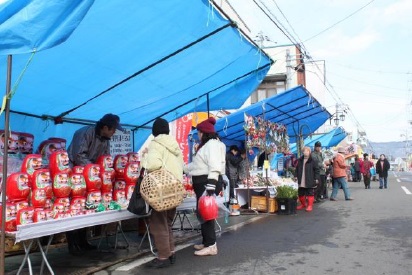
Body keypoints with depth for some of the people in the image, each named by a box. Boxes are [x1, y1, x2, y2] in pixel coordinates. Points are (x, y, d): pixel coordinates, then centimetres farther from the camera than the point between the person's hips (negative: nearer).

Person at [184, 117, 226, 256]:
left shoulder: (213, 144, -11)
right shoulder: (206, 145, 23)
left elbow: (214, 166, -23)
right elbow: (197, 165, 29)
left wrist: (211, 185, -31)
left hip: (207, 183, -11)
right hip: (202, 183, 11)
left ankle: (211, 245, -9)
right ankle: (207, 242, 22)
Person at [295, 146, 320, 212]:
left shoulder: (313, 160, -7)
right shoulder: (300, 160, 9)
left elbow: (317, 170, -7)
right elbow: (297, 169, 16)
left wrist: (316, 178, -11)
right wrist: (296, 176, 9)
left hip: (310, 181, -5)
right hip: (301, 181, 5)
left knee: (310, 194, -1)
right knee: (300, 194, 14)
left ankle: (310, 206, 10)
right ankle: (303, 204, 32)